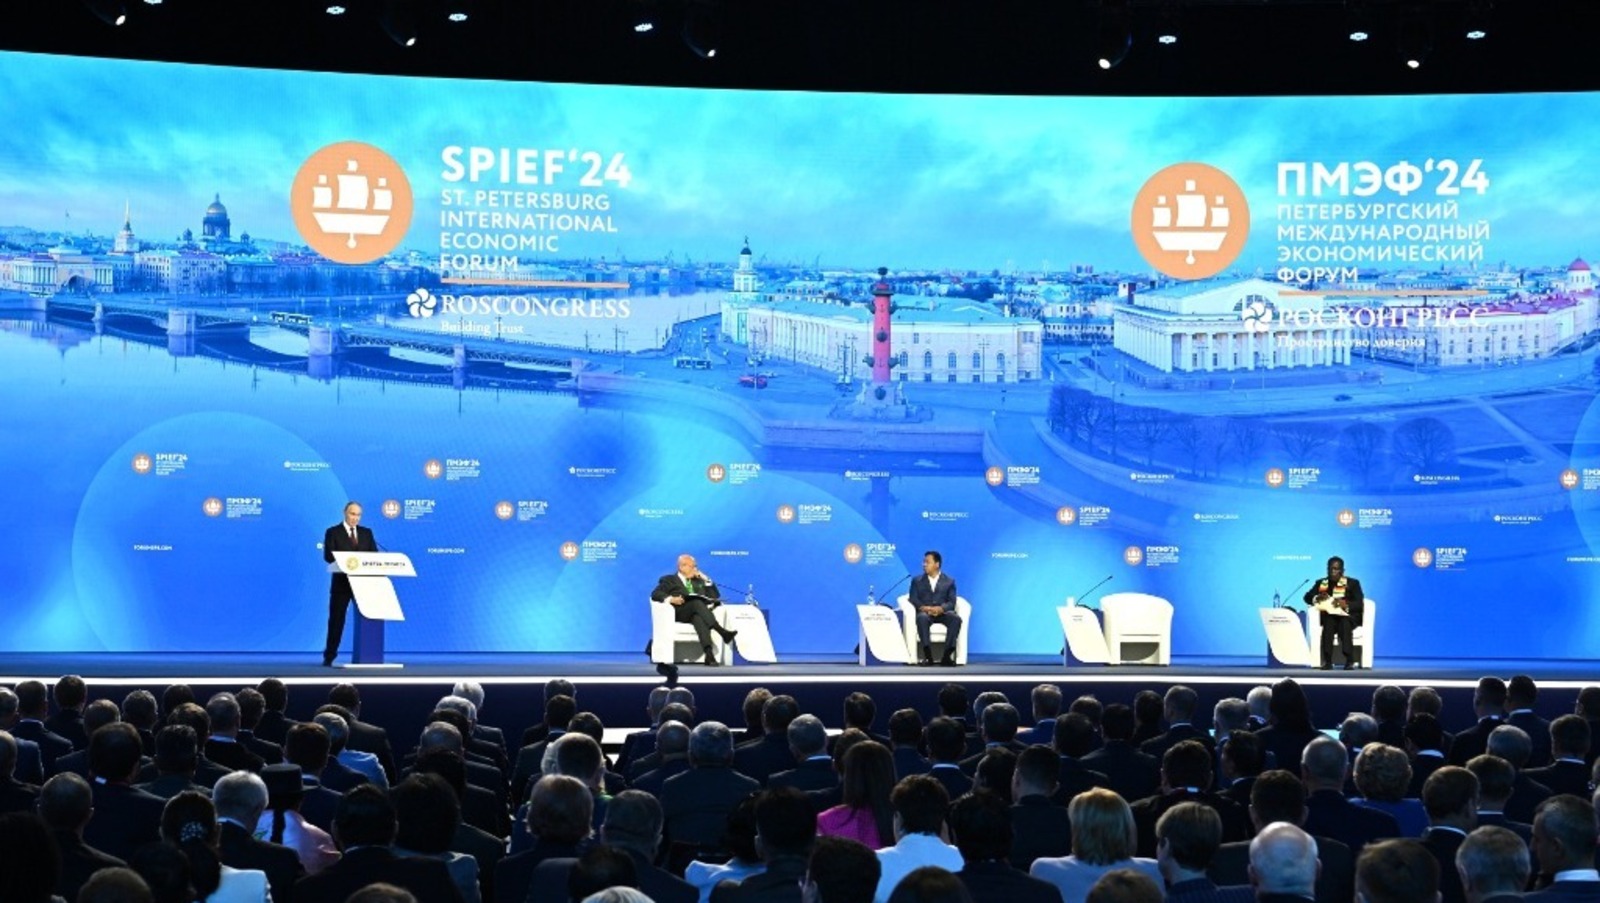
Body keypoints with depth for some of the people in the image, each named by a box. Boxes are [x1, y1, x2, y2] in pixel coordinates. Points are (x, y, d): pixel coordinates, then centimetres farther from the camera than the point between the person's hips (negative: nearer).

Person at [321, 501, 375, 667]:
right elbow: (328, 556, -9)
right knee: (336, 620, 0)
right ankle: (329, 657, 5)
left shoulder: (367, 532, 12)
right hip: (342, 582, -3)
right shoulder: (333, 532, 1)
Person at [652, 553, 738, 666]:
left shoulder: (698, 581, 33)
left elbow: (715, 596, 26)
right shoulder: (669, 580, 19)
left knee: (699, 618, -38)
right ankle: (722, 632, -49)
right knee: (697, 602, -36)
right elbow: (655, 594, 1)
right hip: (679, 612, -3)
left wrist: (706, 579, 15)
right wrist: (670, 599, -19)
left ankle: (709, 654, -58)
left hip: (697, 612, 3)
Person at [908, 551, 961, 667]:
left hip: (942, 613, 0)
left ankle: (947, 655, -36)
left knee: (956, 618, -33)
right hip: (925, 612, 0)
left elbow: (952, 602, 4)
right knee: (922, 618, -38)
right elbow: (913, 599, 5)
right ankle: (927, 656, -43)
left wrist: (940, 608, -19)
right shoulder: (917, 581, 19)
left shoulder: (949, 581, 16)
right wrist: (924, 608, -17)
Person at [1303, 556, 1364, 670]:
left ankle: (1349, 660, -43)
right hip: (1329, 616, 1)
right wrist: (1317, 598, -18)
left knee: (1344, 623, -37)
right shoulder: (1321, 583, 15)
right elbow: (1307, 597, 5)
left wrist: (1346, 605, -25)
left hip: (1349, 617, -1)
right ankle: (1327, 660, -42)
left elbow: (1359, 604, -5)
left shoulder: (1353, 583, 8)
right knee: (1329, 623, -35)